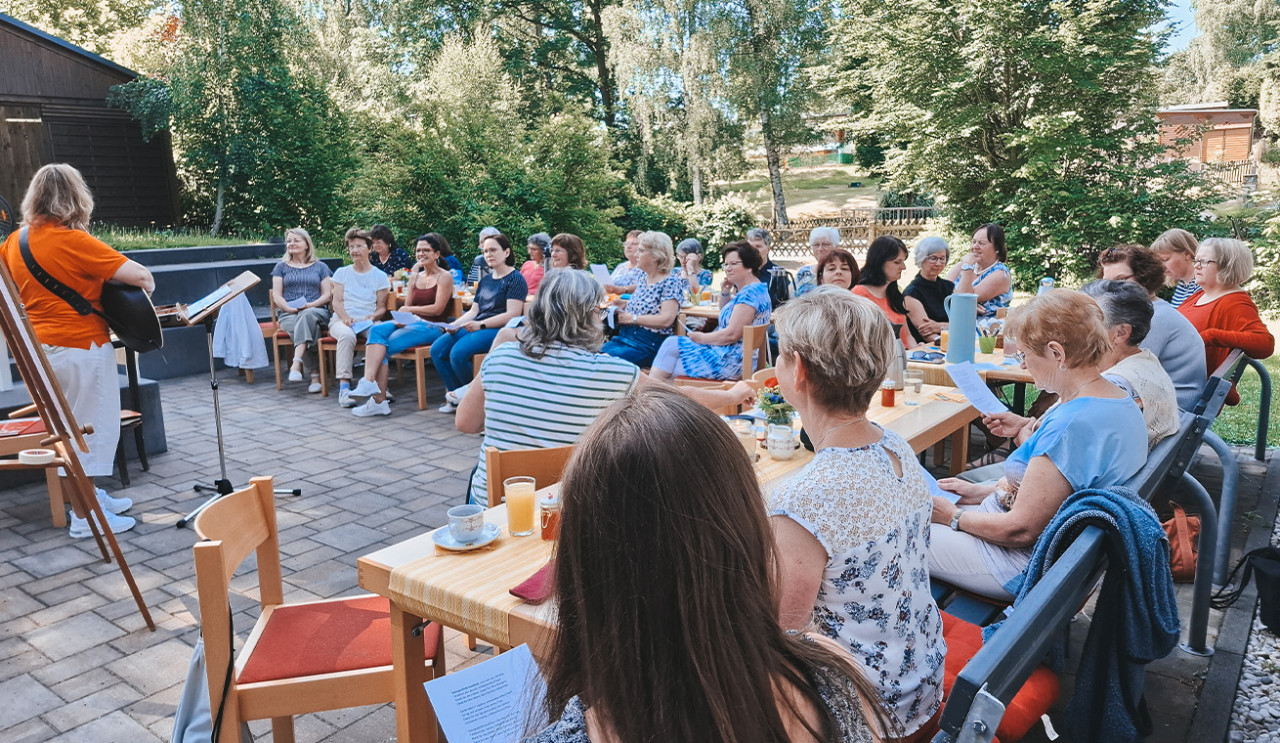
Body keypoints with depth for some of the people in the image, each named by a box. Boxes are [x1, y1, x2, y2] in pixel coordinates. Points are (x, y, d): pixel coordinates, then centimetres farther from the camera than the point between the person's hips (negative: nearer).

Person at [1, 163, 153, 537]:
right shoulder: (74, 241, -19)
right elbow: (141, 275, -24)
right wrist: (148, 287, -4)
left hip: (38, 347, 8)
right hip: (81, 345, -8)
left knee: (71, 427, 20)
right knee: (93, 427, 2)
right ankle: (86, 515, 7)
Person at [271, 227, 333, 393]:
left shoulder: (320, 267, 18)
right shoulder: (281, 267, 19)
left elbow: (327, 295, 8)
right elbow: (276, 296, 10)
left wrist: (310, 305, -11)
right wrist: (289, 308, -11)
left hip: (316, 312, 0)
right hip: (288, 314, 1)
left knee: (307, 316, -39)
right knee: (304, 327, -36)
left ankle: (297, 363, -50)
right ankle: (314, 374, -40)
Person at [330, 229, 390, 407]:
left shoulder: (379, 276, 12)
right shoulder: (342, 273, 15)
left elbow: (381, 307, 8)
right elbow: (337, 302, 6)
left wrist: (373, 317, -14)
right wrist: (346, 318, -15)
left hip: (368, 321, 0)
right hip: (342, 320, 0)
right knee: (347, 335, -37)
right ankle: (344, 386, -40)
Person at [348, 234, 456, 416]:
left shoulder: (444, 276, 1)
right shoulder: (415, 277, 21)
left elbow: (438, 309, -8)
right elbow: (407, 307, 14)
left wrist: (411, 310, -7)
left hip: (432, 327, -6)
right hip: (412, 324, 6)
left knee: (383, 347, -23)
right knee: (377, 330, -23)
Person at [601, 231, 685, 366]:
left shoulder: (671, 282, -9)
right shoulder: (644, 279, 15)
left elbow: (666, 319, -19)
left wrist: (632, 318, -14)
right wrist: (625, 304, 9)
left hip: (648, 345, -8)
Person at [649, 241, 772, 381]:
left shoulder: (751, 292, -20)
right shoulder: (747, 290, 13)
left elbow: (732, 334, -24)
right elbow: (725, 315, 29)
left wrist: (702, 338, -10)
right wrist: (725, 293, 10)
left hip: (731, 361, -11)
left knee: (671, 345, -5)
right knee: (672, 344, 10)